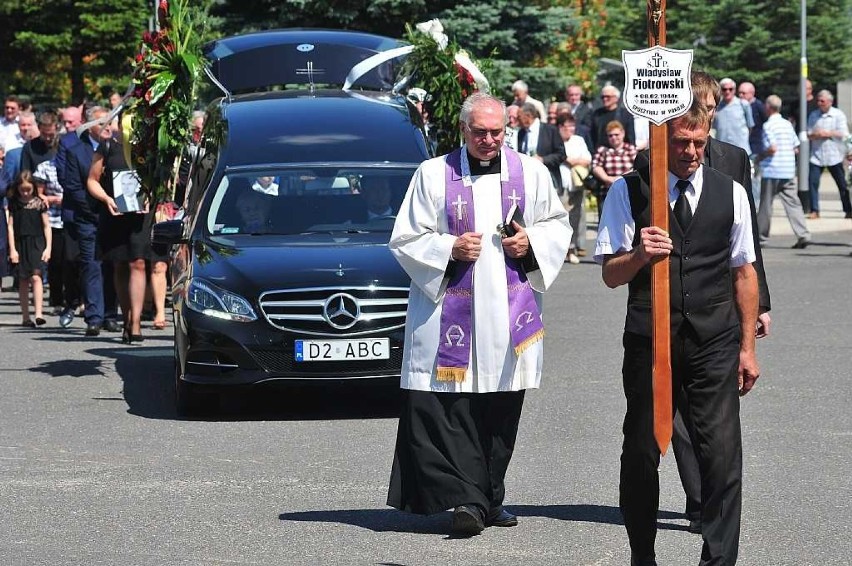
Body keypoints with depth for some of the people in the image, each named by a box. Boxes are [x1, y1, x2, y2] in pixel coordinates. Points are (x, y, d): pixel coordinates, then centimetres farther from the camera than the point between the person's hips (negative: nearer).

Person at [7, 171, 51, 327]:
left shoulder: (39, 203, 1)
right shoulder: (14, 203, 4)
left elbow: (46, 226, 4)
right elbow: (10, 226, 4)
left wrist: (48, 247, -2)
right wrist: (12, 249, -2)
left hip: (36, 244, -2)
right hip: (20, 244, 2)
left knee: (36, 277, -16)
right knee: (23, 281, 5)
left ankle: (39, 313, -23)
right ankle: (25, 317, 11)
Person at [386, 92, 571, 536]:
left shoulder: (530, 173, 10)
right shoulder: (433, 175, 3)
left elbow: (558, 225, 18)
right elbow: (406, 239, 3)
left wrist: (531, 242, -2)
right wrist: (450, 249, -12)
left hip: (510, 313, 3)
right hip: (451, 311, -3)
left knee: (501, 412, 6)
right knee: (453, 410, -12)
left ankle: (489, 498, 16)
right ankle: (466, 500, -14)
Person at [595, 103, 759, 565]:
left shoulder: (730, 193, 7)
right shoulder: (628, 192, 1)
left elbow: (744, 272, 13)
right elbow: (611, 275, 2)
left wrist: (747, 347, 12)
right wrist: (639, 255, -20)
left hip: (714, 342, 1)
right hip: (649, 340, -1)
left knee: (723, 454, -8)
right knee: (641, 454, 5)